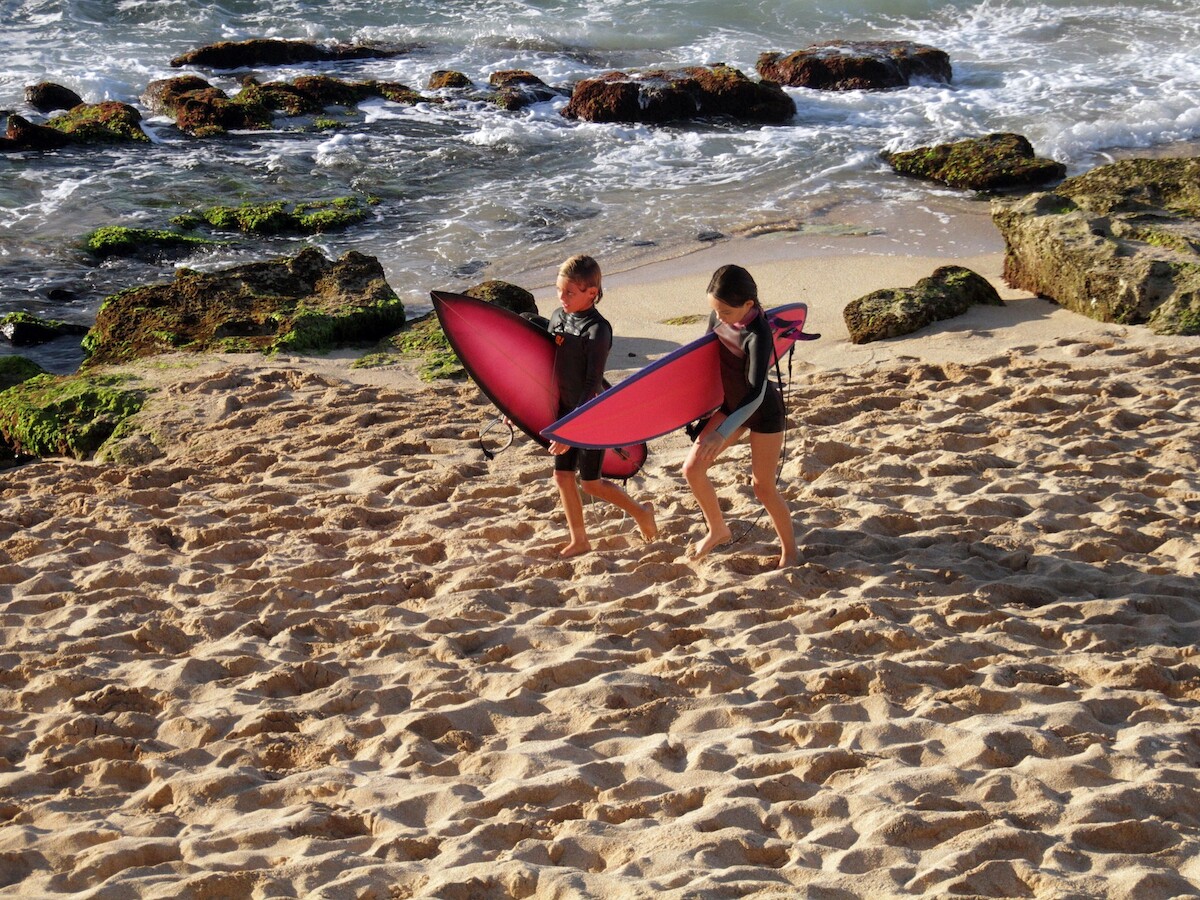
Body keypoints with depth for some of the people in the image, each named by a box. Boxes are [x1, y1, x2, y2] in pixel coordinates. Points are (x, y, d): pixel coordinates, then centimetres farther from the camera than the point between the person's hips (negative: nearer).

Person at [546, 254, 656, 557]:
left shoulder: (597, 330, -21)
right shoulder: (558, 317, 2)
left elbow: (592, 384, -23)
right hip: (565, 410, 7)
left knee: (590, 482, 2)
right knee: (563, 474, 8)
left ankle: (641, 513, 25)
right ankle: (579, 540, 20)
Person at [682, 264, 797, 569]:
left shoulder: (758, 335, -32)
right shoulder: (719, 318, -11)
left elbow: (755, 394, -39)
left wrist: (721, 434, -46)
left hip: (763, 411, -7)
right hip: (731, 405, 7)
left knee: (763, 487, 1)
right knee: (692, 467, -1)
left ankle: (789, 549, 23)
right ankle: (718, 530, 20)